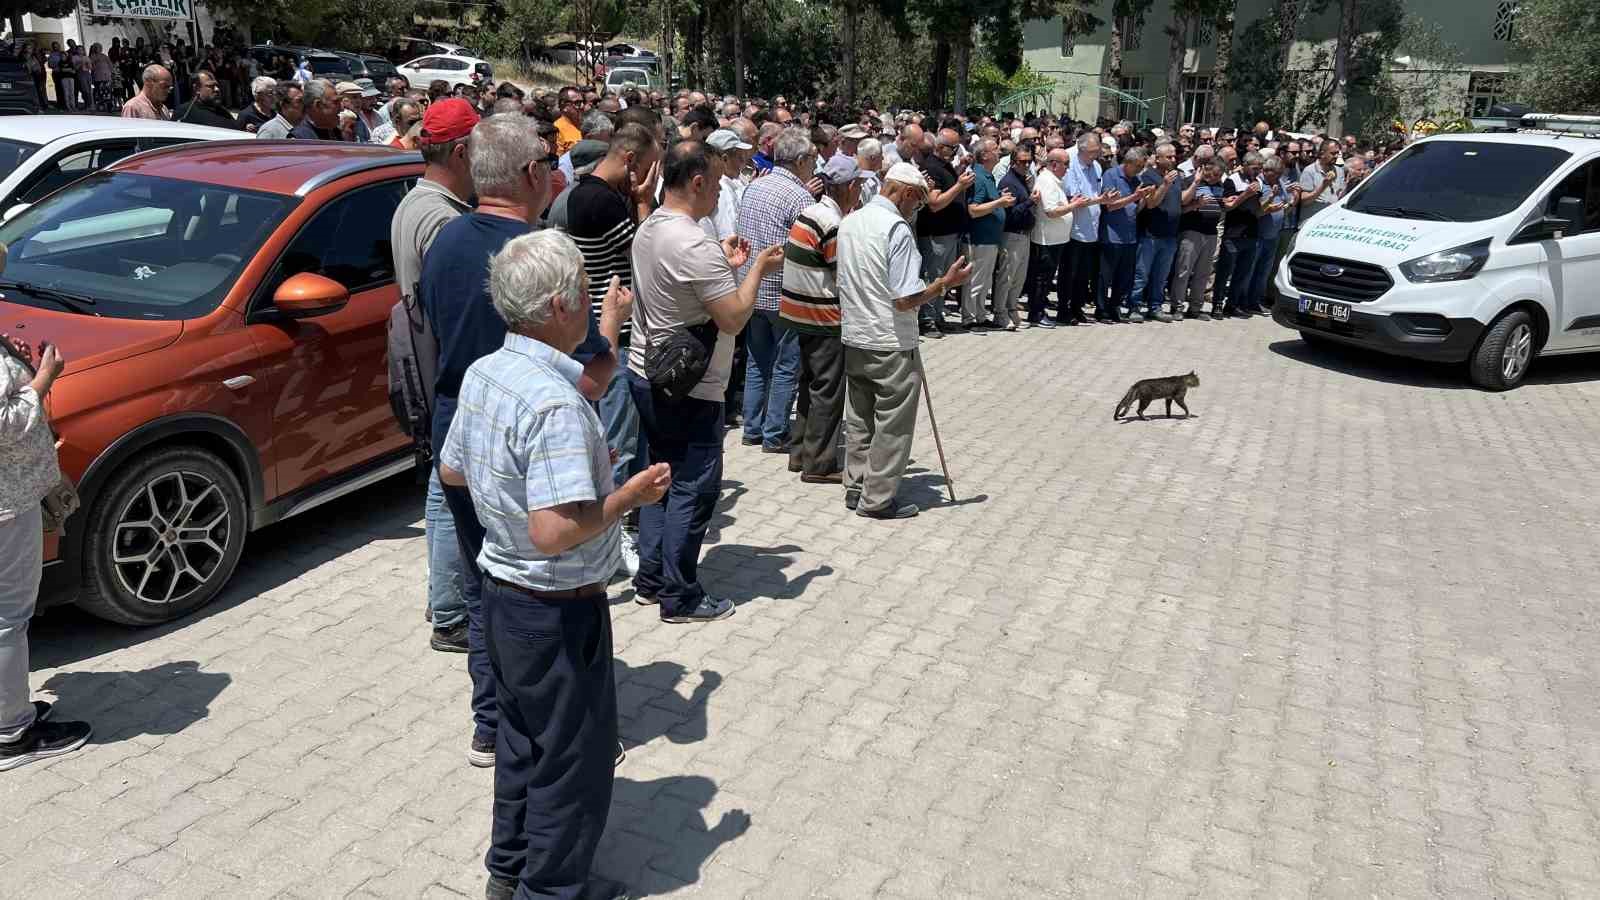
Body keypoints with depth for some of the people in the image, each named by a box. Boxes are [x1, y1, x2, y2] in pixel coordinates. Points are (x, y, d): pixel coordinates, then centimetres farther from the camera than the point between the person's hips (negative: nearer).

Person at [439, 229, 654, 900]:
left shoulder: (483, 372, 0)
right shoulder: (556, 403, -29)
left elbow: (453, 471, 12)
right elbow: (555, 531, -33)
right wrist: (632, 493, -19)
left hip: (501, 589, 9)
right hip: (558, 611, -9)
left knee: (522, 737, 24)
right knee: (573, 756, 10)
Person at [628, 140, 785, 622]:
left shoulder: (648, 230, 7)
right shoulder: (695, 246, -23)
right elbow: (734, 318, -22)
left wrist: (725, 266, 15)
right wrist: (758, 269, -8)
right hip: (688, 389, -10)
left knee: (663, 477, 18)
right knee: (693, 490, 1)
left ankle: (650, 579, 26)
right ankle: (681, 597, 9)